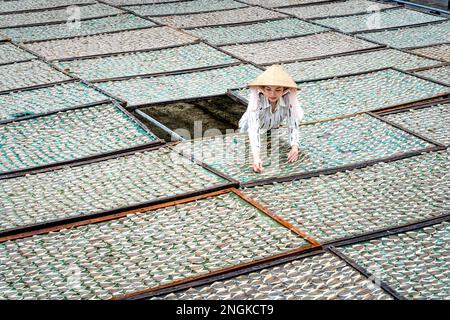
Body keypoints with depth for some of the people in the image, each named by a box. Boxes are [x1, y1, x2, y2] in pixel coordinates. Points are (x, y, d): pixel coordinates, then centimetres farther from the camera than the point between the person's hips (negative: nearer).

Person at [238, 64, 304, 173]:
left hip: (273, 127, 3)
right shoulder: (257, 100, -41)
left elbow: (293, 125, -31)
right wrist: (256, 157, -64)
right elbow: (253, 130, -50)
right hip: (250, 127, -3)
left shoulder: (288, 98, -34)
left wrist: (294, 147, -50)